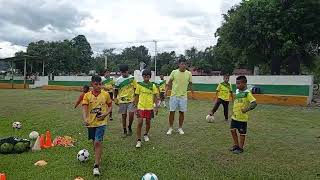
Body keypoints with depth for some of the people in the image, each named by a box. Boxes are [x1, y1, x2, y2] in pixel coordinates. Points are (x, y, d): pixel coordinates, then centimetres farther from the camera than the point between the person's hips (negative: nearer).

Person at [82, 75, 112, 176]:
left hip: (101, 122, -2)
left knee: (98, 142, -14)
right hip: (91, 123, 3)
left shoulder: (105, 95, -5)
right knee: (94, 142, 19)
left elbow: (110, 106, 7)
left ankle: (96, 166, -6)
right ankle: (98, 158, 44)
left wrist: (105, 114, -12)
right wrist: (85, 119, -33)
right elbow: (84, 108, -15)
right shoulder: (87, 95, -6)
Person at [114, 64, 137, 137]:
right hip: (122, 100, 1)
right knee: (124, 115, 7)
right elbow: (116, 90, 9)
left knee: (131, 114, -11)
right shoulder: (118, 80, 1)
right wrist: (115, 98, 5)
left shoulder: (132, 78, -1)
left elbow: (135, 89, 3)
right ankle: (125, 131, 20)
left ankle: (129, 127, 15)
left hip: (131, 99, -1)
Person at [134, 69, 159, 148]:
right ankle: (138, 140, -1)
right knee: (140, 122, -8)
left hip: (149, 107, 2)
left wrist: (156, 107, 1)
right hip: (141, 107, -1)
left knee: (148, 122, 12)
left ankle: (146, 134, 39)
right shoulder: (139, 85, -1)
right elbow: (137, 96, 5)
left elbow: (155, 97, 5)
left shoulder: (153, 86, 1)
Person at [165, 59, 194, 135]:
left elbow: (190, 84, 10)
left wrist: (192, 93, 5)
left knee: (182, 112, 6)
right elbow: (169, 83, 4)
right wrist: (166, 91, -4)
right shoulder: (174, 72, -4)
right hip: (174, 95, -1)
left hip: (183, 96, 1)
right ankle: (170, 128, 16)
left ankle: (180, 128, 21)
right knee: (172, 112, 3)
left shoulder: (189, 73, -1)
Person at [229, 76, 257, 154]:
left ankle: (240, 148, 21)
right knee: (233, 130, 13)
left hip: (242, 117, -7)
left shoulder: (247, 93, -15)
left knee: (242, 133, 6)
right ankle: (236, 145, 32)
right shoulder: (237, 91, 7)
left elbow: (254, 103, -21)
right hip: (235, 116, 7)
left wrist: (247, 109, -31)